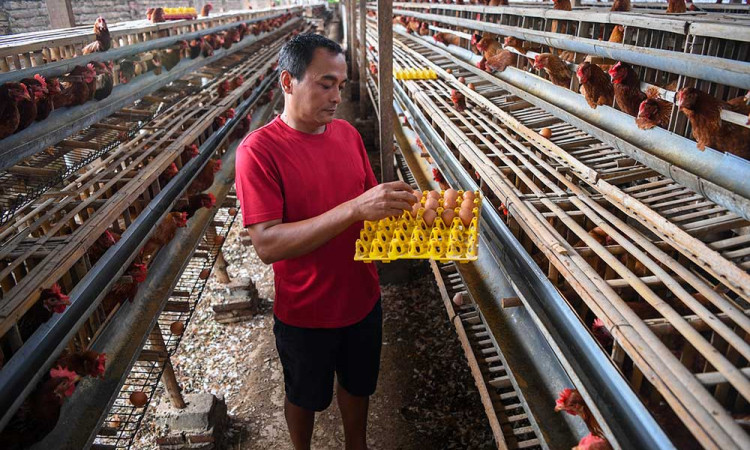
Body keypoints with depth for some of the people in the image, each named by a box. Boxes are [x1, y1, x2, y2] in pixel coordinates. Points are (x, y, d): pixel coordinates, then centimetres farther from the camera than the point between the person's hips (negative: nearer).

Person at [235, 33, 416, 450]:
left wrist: (395, 205, -16)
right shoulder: (258, 150, -21)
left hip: (362, 299, 5)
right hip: (305, 313, -4)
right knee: (305, 397, 22)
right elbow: (266, 244, -28)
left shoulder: (348, 134, -3)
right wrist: (353, 210, -37)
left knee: (357, 384, 26)